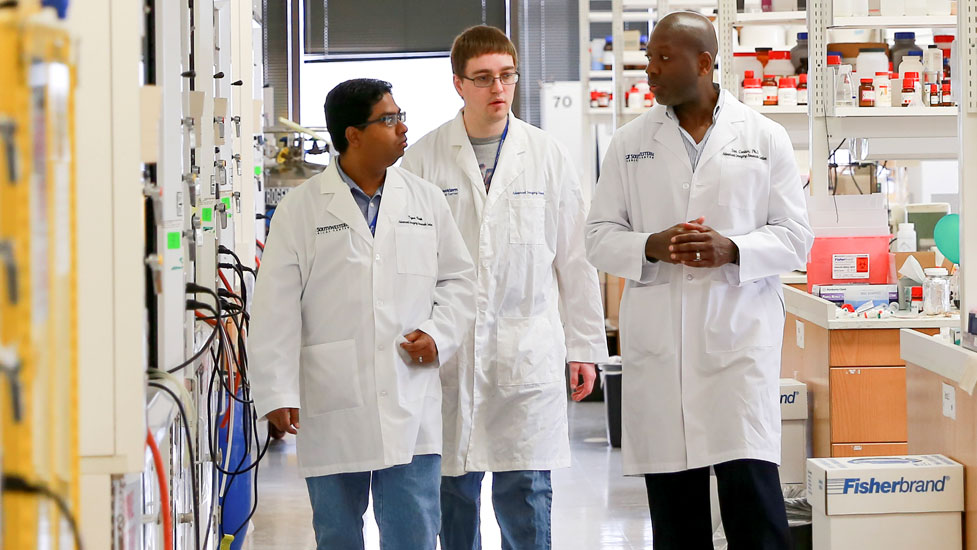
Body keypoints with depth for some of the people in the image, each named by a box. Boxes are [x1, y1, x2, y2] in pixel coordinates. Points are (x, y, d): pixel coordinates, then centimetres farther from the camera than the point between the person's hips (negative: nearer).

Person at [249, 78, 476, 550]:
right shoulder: (302, 209, 0)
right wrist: (277, 394, -8)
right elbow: (275, 308, -2)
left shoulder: (426, 201, 8)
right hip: (332, 410, -1)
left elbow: (459, 279, 17)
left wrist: (439, 335, -2)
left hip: (411, 406, 1)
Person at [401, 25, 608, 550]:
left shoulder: (546, 155, 6)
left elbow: (575, 257, 9)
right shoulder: (423, 159, 2)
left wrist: (584, 348, 7)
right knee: (454, 492, 5)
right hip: (448, 354, 0)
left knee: (526, 494, -1)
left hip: (528, 353, 0)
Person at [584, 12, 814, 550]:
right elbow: (600, 238, 9)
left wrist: (731, 250, -14)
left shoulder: (765, 137, 5)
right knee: (673, 506, 6)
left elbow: (795, 237, 5)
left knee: (751, 487, -11)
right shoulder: (629, 143, 10)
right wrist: (651, 246, -11)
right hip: (657, 341, 2)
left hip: (739, 336, -2)